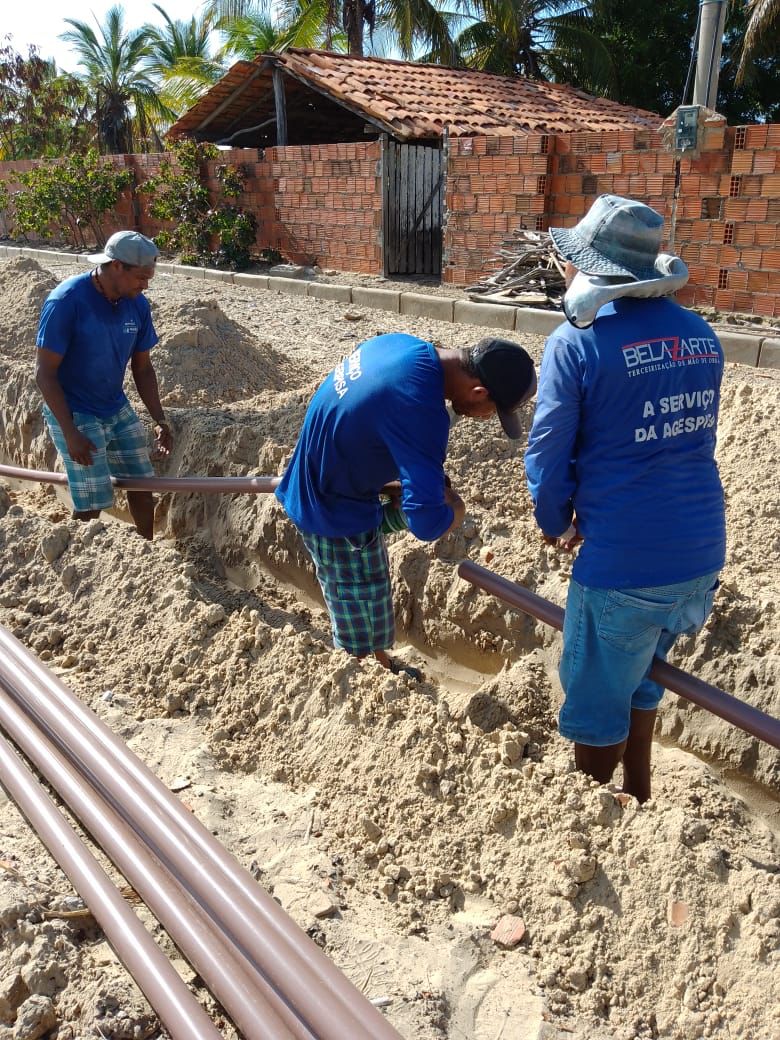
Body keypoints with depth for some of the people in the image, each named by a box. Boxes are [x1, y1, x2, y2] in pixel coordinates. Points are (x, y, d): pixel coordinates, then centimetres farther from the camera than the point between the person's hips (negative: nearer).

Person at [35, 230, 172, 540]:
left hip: (118, 410, 6)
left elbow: (142, 368, 8)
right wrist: (71, 433, -22)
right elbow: (45, 373, -19)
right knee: (91, 505, -10)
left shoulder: (138, 305, -4)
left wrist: (160, 421, 0)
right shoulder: (67, 300, -22)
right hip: (73, 413, -6)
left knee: (142, 489, 9)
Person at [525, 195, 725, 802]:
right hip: (702, 558, 7)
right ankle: (638, 798, 45)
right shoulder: (702, 336, 6)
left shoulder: (577, 342, -13)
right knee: (640, 680, 28)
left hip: (623, 564, -7)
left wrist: (555, 523, 10)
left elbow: (548, 453, -10)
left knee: (596, 703, 14)